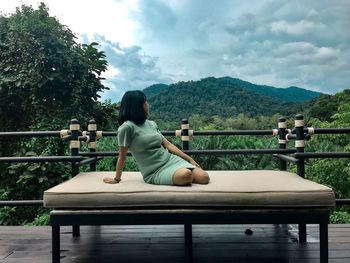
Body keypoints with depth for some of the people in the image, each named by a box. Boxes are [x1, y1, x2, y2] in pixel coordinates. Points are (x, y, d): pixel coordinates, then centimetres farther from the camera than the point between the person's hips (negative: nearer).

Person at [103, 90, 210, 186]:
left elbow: (168, 144, 11)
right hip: (155, 171, -6)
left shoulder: (152, 124, 10)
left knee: (204, 177, -14)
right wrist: (117, 179, 4)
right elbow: (122, 156, -4)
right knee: (186, 175, -35)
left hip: (171, 159, 6)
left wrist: (190, 159, 8)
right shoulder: (127, 127, -10)